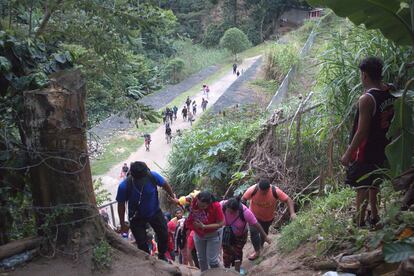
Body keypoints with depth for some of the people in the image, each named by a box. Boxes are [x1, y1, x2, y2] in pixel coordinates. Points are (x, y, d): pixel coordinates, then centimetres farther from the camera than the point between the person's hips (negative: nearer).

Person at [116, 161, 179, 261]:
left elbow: (165, 184, -6)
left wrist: (172, 196, 9)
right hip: (137, 218, -2)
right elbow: (121, 205, -14)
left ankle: (162, 256, 36)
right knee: (142, 243, 3)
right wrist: (122, 224, -5)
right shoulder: (124, 186, -32)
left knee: (164, 236, 8)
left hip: (155, 212, 2)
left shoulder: (153, 176, -29)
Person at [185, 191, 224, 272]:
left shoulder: (216, 206, -32)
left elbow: (221, 224, -24)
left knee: (212, 259, 1)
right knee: (201, 259, 18)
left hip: (213, 234, -4)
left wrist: (204, 226, -31)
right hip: (198, 234, 4)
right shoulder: (194, 202, -24)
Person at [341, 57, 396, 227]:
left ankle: (359, 222, 11)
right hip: (381, 149, 8)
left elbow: (362, 132, -24)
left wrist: (348, 154, -16)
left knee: (362, 187, 3)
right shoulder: (390, 94, 0)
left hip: (365, 151, -8)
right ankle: (374, 216, 33)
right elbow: (389, 123, 9)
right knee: (373, 184, 22)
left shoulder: (367, 99, -24)